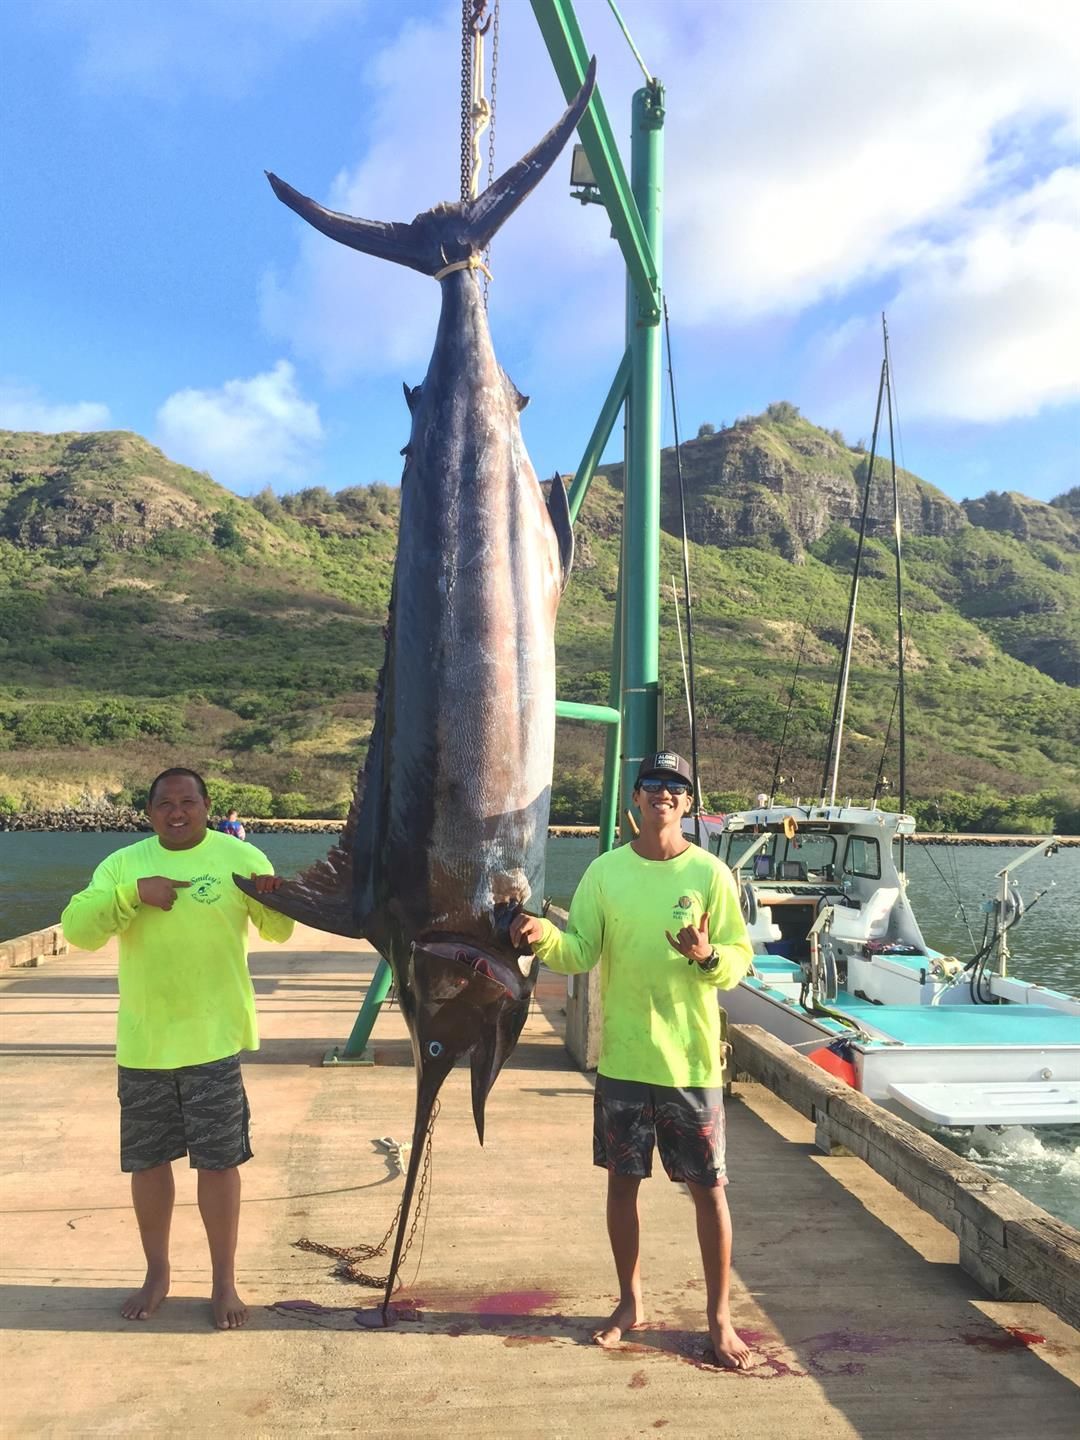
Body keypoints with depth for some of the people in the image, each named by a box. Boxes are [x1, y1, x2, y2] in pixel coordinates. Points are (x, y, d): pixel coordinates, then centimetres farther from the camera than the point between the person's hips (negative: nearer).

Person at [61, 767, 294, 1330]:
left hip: (214, 1037, -2)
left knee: (218, 1160, 5)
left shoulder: (241, 857, -4)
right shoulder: (123, 863, 2)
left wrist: (275, 899, -25)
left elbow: (280, 930, -3)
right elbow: (76, 927, -8)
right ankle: (156, 1273, 36)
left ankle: (224, 1280, 23)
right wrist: (133, 893, -22)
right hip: (142, 1043, 3)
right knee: (147, 1159, 15)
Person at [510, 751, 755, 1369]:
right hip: (622, 1057, 2)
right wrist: (544, 937, -20)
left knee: (709, 1188, 7)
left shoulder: (710, 873, -5)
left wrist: (707, 956, -25)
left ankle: (720, 1317, 24)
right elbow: (580, 953, 0)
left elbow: (740, 959, -4)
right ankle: (631, 1303, 33)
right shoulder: (605, 871, 1)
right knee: (623, 1181, 14)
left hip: (691, 1059, -2)